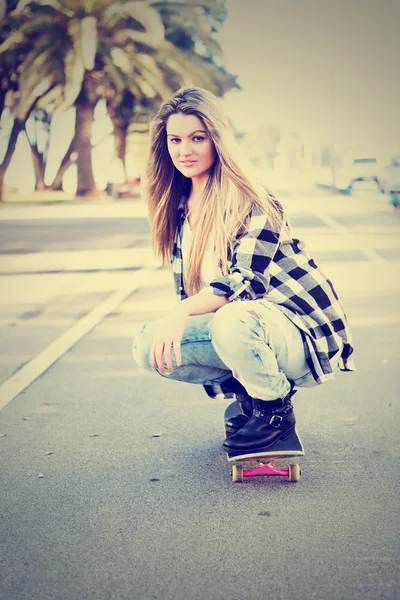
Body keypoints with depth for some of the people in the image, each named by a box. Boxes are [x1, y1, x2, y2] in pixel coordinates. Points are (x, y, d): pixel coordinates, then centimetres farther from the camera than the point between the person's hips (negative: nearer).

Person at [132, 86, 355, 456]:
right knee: (147, 347, -13)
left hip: (299, 331, -7)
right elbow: (186, 287, 15)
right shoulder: (181, 206, 7)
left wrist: (183, 312, -37)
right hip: (233, 326, 7)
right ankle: (248, 394, 3)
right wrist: (173, 327, 1)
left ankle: (276, 409, -10)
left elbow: (245, 281, -25)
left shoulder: (249, 201, -16)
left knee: (231, 321, -40)